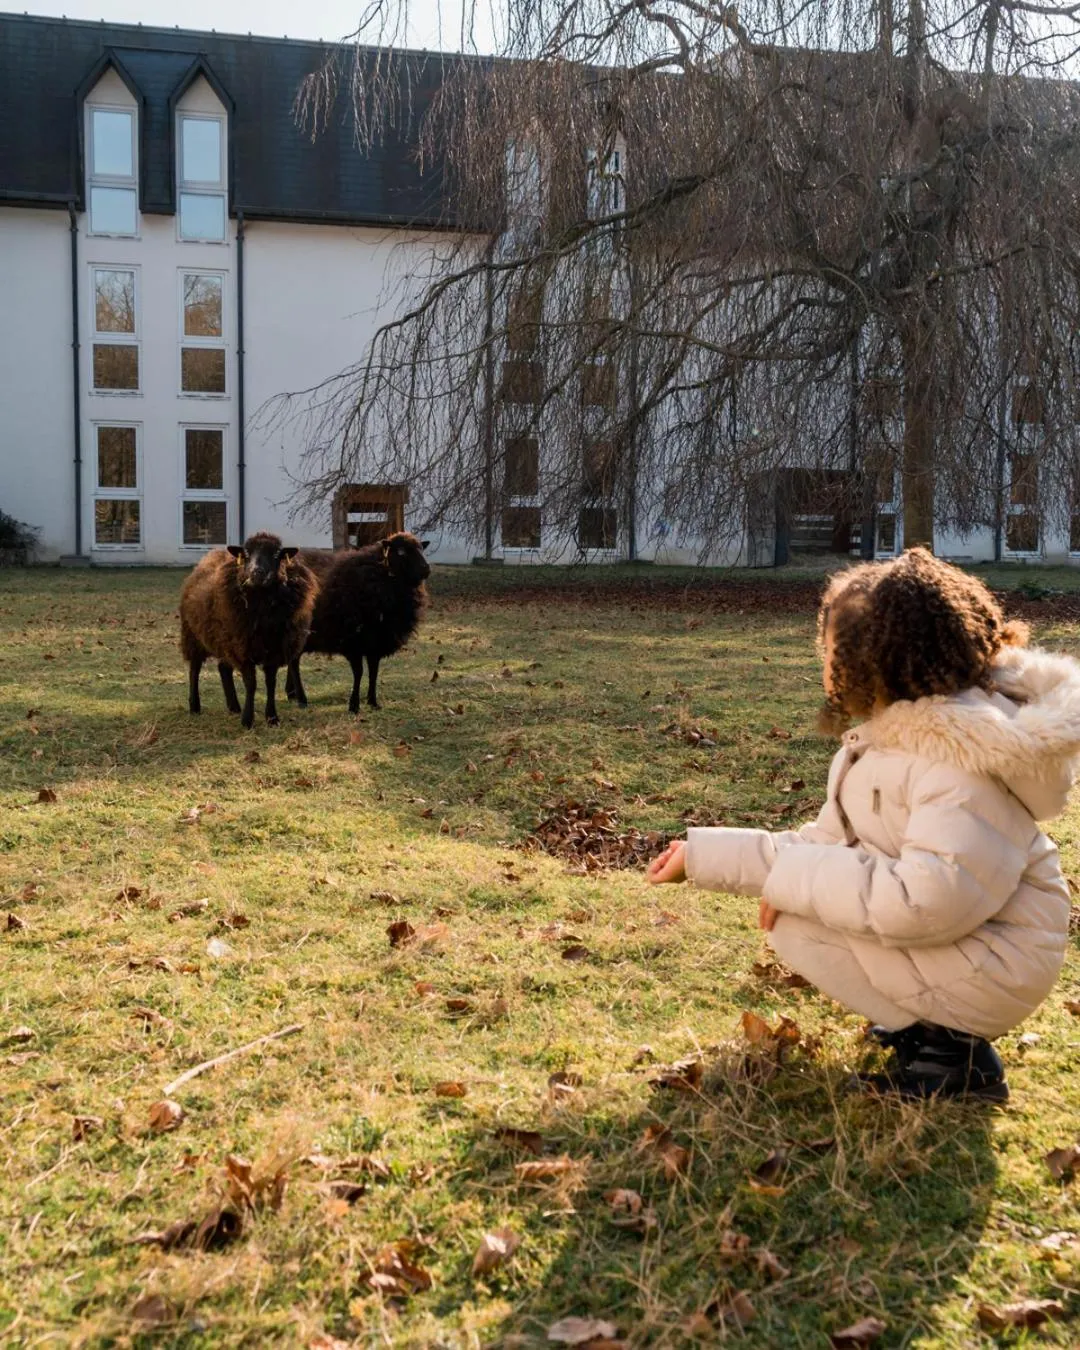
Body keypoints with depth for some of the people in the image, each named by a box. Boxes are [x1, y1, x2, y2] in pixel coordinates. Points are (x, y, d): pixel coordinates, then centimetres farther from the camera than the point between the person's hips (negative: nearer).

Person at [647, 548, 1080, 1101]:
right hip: (949, 933, 10)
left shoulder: (962, 754, -28)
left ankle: (950, 1050, -6)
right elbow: (829, 843, 6)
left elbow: (928, 902, -35)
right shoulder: (900, 727, 3)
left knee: (798, 922, -15)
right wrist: (703, 853, -3)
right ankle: (925, 1020, 11)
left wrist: (795, 878, -24)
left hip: (987, 968, -10)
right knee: (794, 895, 9)